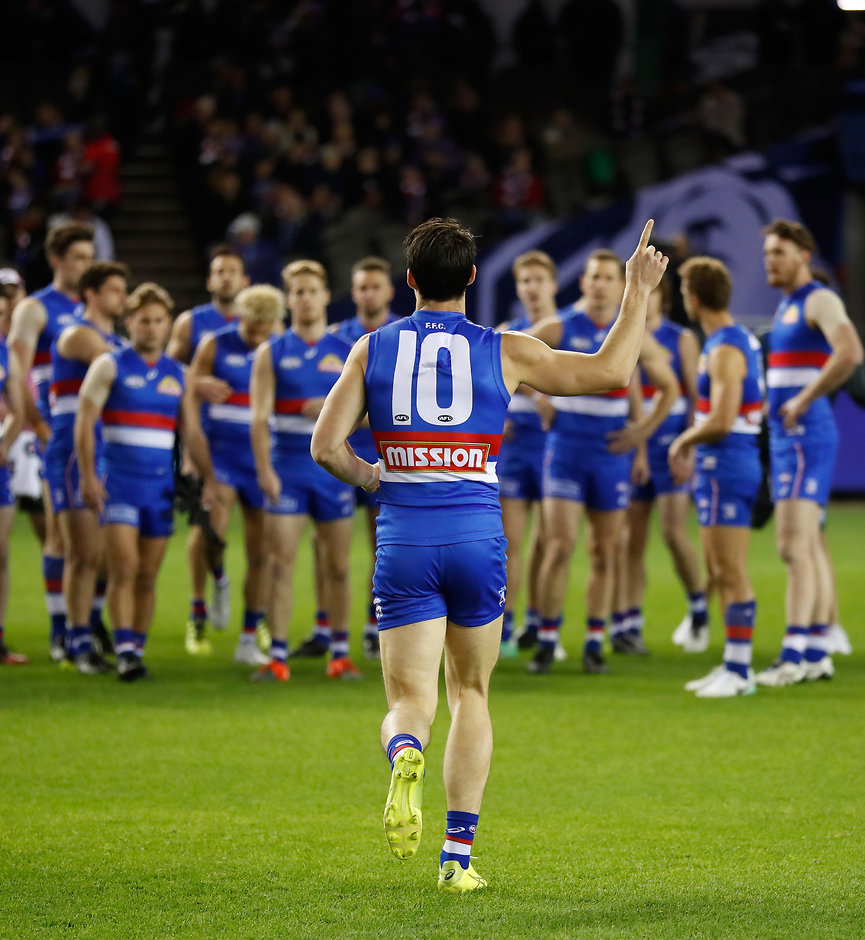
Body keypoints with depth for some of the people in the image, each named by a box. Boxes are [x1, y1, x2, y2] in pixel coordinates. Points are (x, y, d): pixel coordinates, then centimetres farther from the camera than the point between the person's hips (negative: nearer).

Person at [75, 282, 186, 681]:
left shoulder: (177, 374, 12)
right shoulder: (110, 366, 0)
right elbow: (84, 421, -4)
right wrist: (88, 476, -12)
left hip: (161, 485, 4)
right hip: (119, 481, -4)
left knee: (148, 577, 6)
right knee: (124, 568, -14)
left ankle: (138, 648, 14)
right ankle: (124, 652, -18)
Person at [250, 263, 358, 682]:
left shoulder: (347, 353, 7)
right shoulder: (272, 353, 4)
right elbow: (259, 416, -3)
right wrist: (264, 469, -14)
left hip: (334, 469, 1)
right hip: (287, 469, -1)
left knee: (337, 565, 4)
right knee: (281, 563, -7)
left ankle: (340, 653, 14)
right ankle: (277, 657, -6)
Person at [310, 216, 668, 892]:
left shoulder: (372, 349, 5)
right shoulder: (504, 352, 2)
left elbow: (326, 446, 0)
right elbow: (611, 371, 4)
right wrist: (639, 293, 17)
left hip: (403, 539, 0)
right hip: (478, 533, 0)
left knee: (410, 700, 2)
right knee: (470, 693, 17)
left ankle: (405, 755, -35)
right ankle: (459, 854, 11)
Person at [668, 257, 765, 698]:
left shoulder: (725, 350, -17)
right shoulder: (741, 340, 14)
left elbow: (721, 422, -24)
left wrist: (684, 441, -7)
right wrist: (694, 448, 20)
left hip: (726, 464, -10)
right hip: (722, 464, 10)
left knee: (731, 574, -7)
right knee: (720, 573, 14)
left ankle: (739, 671, -6)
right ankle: (732, 665, 19)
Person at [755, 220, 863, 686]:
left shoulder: (820, 301, -10)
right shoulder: (785, 306, 19)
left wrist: (804, 400, -23)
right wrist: (777, 402, 19)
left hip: (807, 436, -10)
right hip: (785, 438, 10)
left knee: (795, 545, -16)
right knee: (808, 547, 10)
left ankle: (794, 655, -20)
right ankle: (817, 653, 13)